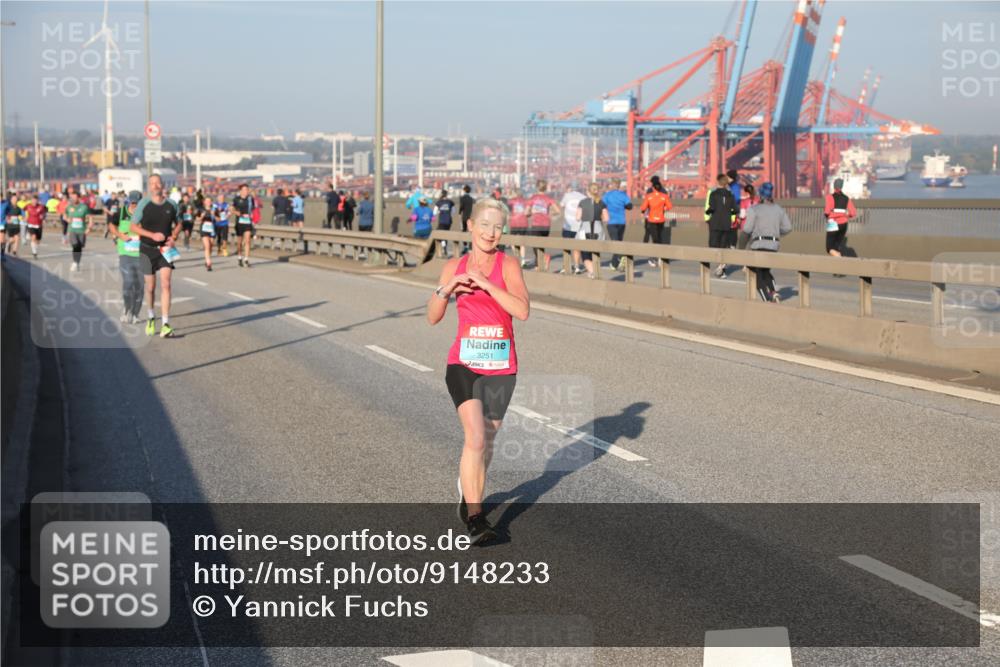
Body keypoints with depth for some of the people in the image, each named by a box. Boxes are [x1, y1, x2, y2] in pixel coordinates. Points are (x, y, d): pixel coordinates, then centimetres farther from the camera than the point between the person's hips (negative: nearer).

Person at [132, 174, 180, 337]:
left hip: (165, 250, 1)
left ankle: (165, 325, -14)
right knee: (150, 287, 8)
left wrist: (173, 237, -4)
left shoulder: (171, 204, 1)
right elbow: (133, 227, -4)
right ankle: (151, 318, 34)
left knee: (165, 284, -12)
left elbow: (178, 223, 16)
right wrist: (152, 235, -17)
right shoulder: (143, 204, -6)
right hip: (147, 250, -1)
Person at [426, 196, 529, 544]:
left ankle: (470, 497, 40)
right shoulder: (454, 266, 6)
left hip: (501, 368, 0)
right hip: (464, 364, 0)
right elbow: (433, 318, 10)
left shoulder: (508, 265, -4)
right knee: (476, 437, -19)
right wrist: (445, 289, -8)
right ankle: (474, 516, -18)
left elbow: (522, 311, -18)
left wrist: (485, 283, -23)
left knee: (487, 441, 15)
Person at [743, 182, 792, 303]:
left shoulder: (754, 209, -7)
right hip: (774, 245, 5)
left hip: (759, 245, -5)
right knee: (765, 271, 25)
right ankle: (773, 292, 2)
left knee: (757, 275, 6)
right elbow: (787, 227, 8)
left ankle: (767, 300, -8)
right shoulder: (779, 209, 8)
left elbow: (747, 229, -10)